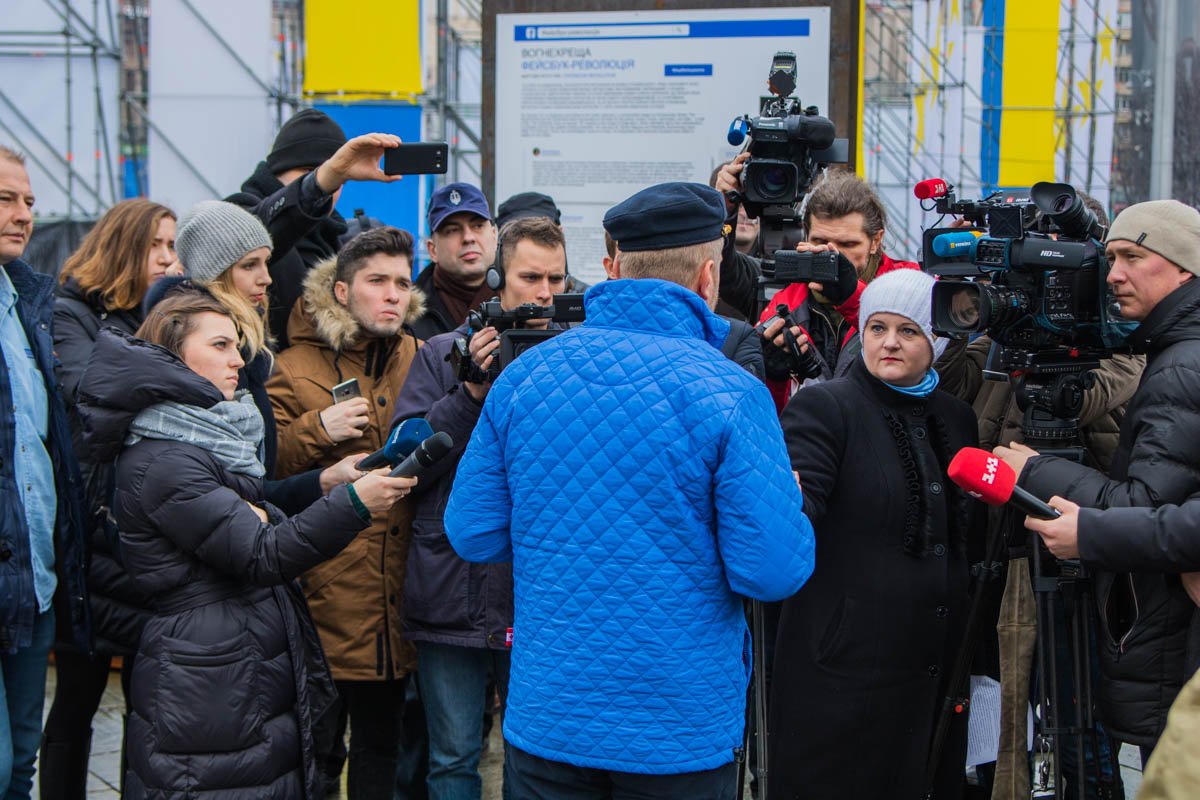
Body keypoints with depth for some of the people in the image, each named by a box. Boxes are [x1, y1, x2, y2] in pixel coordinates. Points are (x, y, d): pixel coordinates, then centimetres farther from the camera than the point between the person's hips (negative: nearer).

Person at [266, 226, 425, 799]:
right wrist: (316, 430, -18)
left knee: (381, 746, 15)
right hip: (323, 602, -3)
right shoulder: (295, 369, 0)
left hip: (397, 601, 4)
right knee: (313, 751, 6)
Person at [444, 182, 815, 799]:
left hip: (545, 720, 3)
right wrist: (789, 500, 3)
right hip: (682, 735, -3)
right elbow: (773, 572, -18)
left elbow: (472, 535, 1)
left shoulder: (522, 373, -3)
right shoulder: (730, 394, -15)